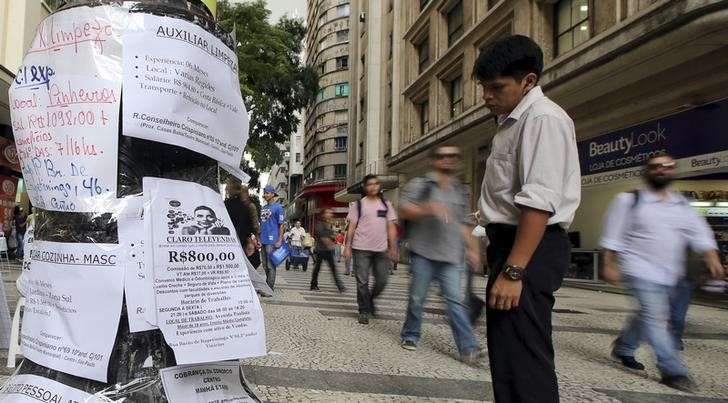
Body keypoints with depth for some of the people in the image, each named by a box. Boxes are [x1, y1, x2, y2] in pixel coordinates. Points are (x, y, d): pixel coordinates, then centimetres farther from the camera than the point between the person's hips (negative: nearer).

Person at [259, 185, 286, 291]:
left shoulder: (278, 208, -6)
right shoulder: (263, 208, 17)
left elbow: (281, 225, -9)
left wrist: (280, 240, -15)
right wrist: (259, 239, 16)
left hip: (272, 241, -8)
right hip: (263, 241, 8)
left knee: (271, 265, -5)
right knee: (265, 265, 15)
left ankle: (270, 287, -1)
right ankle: (267, 284, 26)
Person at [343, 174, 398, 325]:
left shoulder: (386, 205, 11)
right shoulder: (358, 204, 4)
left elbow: (391, 227, 10)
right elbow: (352, 226, 3)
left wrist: (393, 248, 4)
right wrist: (348, 246, -3)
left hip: (381, 249, 3)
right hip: (361, 249, -2)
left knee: (382, 281, 3)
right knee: (362, 282, 0)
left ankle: (370, 300, 30)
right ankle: (364, 310, 13)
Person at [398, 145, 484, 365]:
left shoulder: (459, 190, 18)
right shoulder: (420, 185, 2)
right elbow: (404, 210, -8)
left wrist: (472, 248, 18)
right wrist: (429, 208, -23)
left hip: (451, 256, 3)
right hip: (424, 253, -3)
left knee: (456, 299, -4)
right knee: (417, 297, 6)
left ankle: (468, 347, -6)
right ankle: (410, 336, 24)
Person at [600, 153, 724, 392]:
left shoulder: (682, 205, 10)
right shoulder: (629, 200, -5)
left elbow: (699, 233, 0)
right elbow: (613, 236, -5)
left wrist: (712, 259, -15)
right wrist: (610, 265, -8)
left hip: (671, 274, 6)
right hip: (642, 271, -5)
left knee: (648, 316, 16)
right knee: (655, 318, -12)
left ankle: (623, 349, 36)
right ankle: (673, 371, -4)